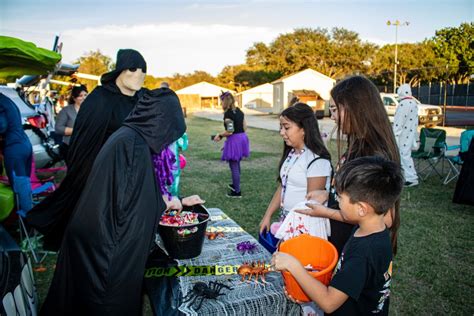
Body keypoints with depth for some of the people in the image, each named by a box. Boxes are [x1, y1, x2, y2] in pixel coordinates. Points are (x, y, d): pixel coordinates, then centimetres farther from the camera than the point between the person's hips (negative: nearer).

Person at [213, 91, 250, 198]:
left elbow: (229, 131, -20)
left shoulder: (227, 114, -15)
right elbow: (244, 128, 11)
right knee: (237, 164, 24)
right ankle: (235, 185, 40)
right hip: (242, 138, 9)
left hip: (234, 141, -9)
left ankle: (237, 191, 10)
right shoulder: (239, 111, 9)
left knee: (234, 166, 2)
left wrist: (220, 135, -5)